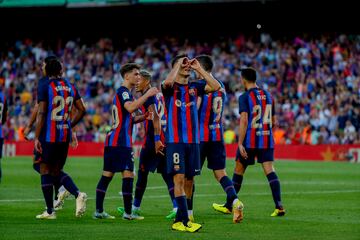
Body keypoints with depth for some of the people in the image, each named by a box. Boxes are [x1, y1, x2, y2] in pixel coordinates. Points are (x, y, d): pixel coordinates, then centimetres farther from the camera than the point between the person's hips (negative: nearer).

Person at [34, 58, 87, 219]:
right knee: (57, 171, 16)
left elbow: (41, 113, -13)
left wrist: (37, 137, -11)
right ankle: (78, 194, -8)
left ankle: (50, 211, 4)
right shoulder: (71, 87, 9)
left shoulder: (44, 87, -7)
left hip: (49, 135, -5)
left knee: (45, 170, 5)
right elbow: (82, 110, 9)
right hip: (65, 135, 5)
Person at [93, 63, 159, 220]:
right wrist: (147, 95, -24)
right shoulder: (123, 92, -9)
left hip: (113, 141, 10)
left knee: (107, 175, 9)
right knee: (128, 175, -9)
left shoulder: (122, 92, 23)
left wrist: (142, 118, 16)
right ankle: (128, 212, -10)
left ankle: (99, 211, 10)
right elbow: (130, 107, -30)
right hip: (121, 142, -10)